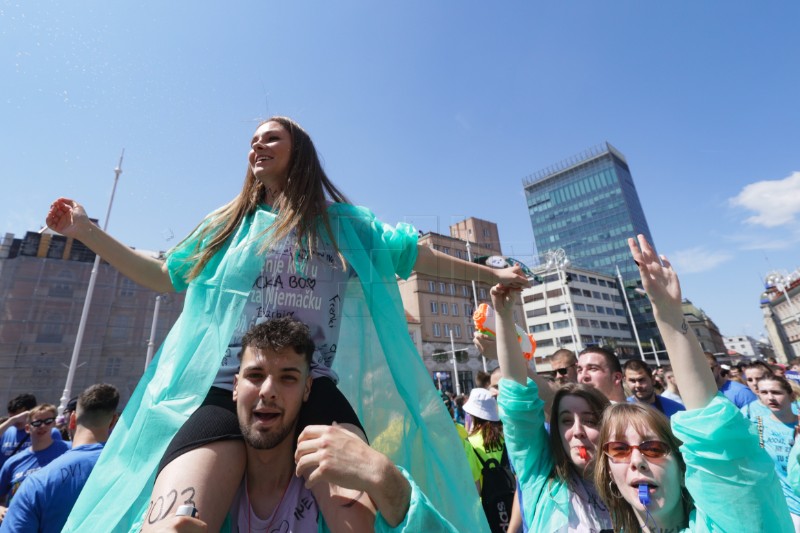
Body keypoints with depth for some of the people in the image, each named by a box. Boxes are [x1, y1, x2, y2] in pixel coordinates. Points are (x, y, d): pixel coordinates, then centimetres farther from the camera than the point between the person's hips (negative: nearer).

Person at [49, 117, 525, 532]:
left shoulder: (344, 222, 15)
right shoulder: (230, 224, 22)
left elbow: (416, 255, 18)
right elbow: (167, 276, 31)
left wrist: (489, 273, 23)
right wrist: (87, 231, 29)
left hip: (317, 389, -1)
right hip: (225, 388, 2)